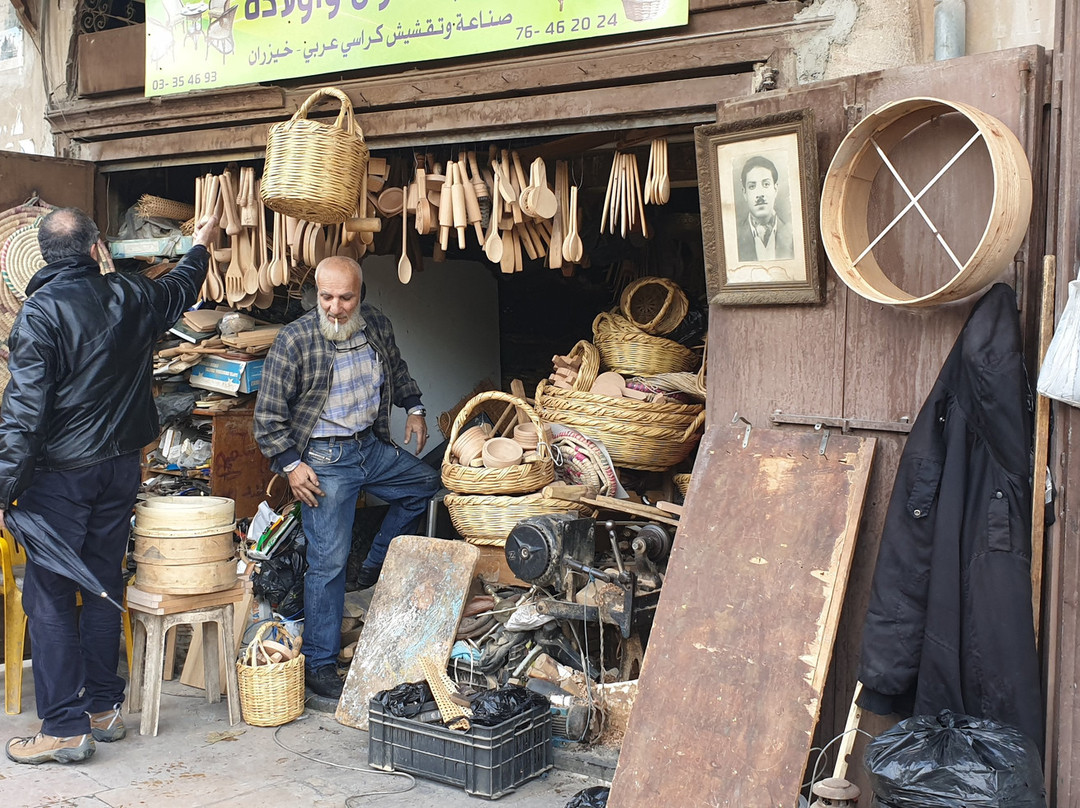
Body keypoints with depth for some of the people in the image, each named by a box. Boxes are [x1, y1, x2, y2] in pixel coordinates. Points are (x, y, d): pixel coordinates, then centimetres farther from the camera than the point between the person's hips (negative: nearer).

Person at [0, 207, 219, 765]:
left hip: (60, 474, -5)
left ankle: (65, 728, 3)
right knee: (104, 586, 14)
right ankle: (104, 708, 22)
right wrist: (201, 246, 44)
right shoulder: (129, 297, 1)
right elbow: (179, 291, 25)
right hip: (120, 467, 5)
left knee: (48, 596, 1)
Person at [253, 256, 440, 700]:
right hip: (324, 459, -7)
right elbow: (268, 415, -11)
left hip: (373, 447, 7)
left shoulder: (376, 324, 1)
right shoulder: (294, 340, -16)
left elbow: (396, 369, 23)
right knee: (328, 562, -6)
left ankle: (375, 565, 30)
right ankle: (319, 666, 5)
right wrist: (291, 464, -14)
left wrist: (414, 407, 17)